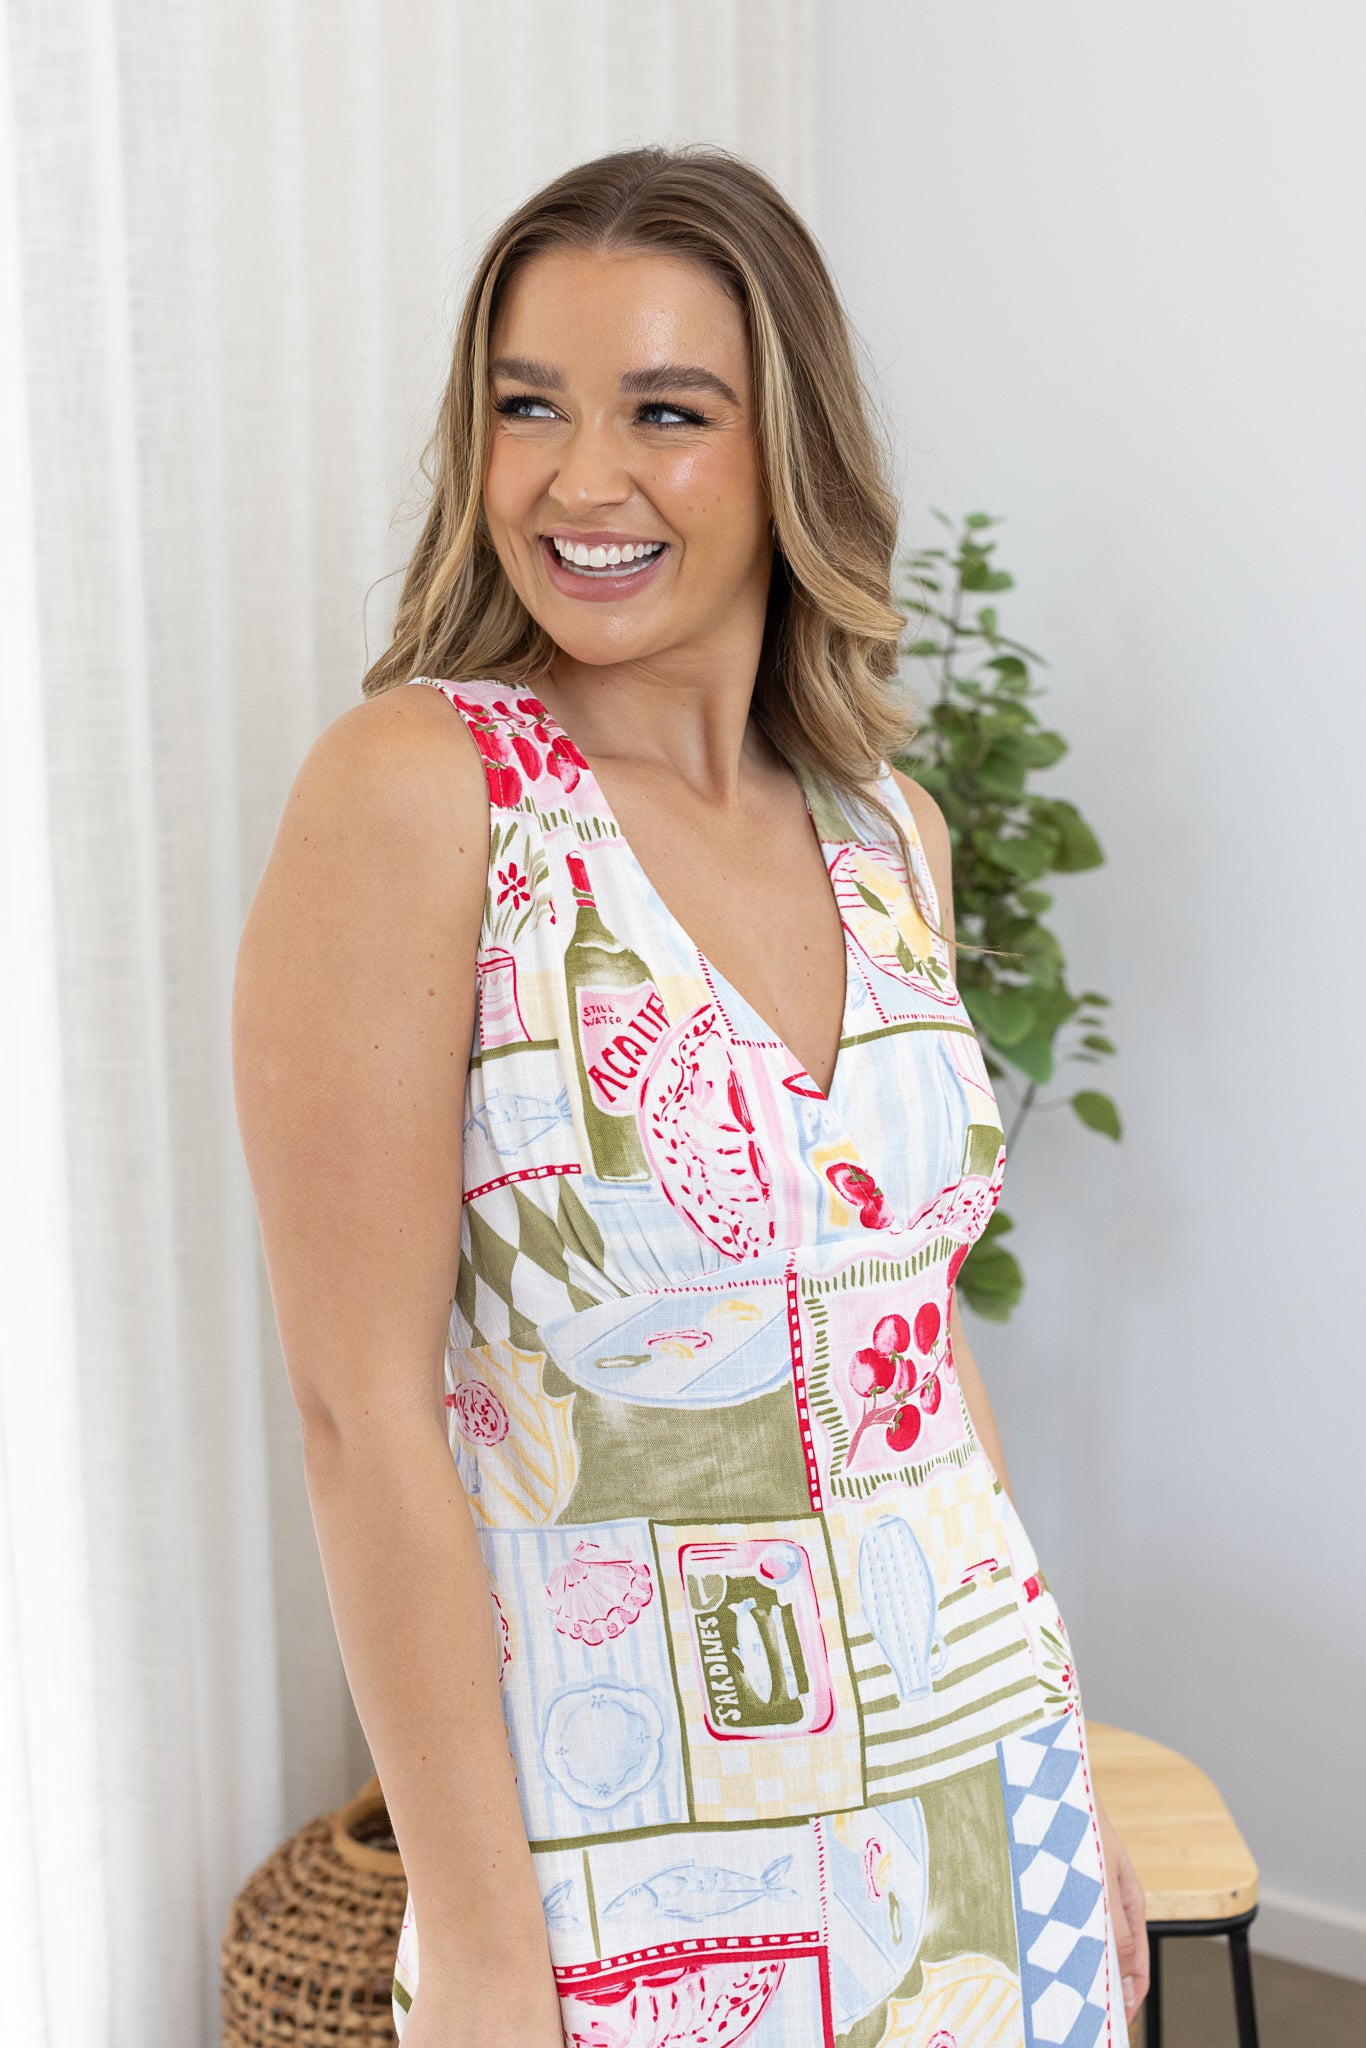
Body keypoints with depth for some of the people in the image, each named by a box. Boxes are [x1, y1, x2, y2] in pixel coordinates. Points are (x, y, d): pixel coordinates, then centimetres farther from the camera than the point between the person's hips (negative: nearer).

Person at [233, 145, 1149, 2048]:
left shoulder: (891, 831, 2)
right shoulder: (411, 788, -15)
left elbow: (918, 1322, 9)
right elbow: (364, 1407, -16)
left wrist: (1070, 1796, 13)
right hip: (640, 1859, -5)